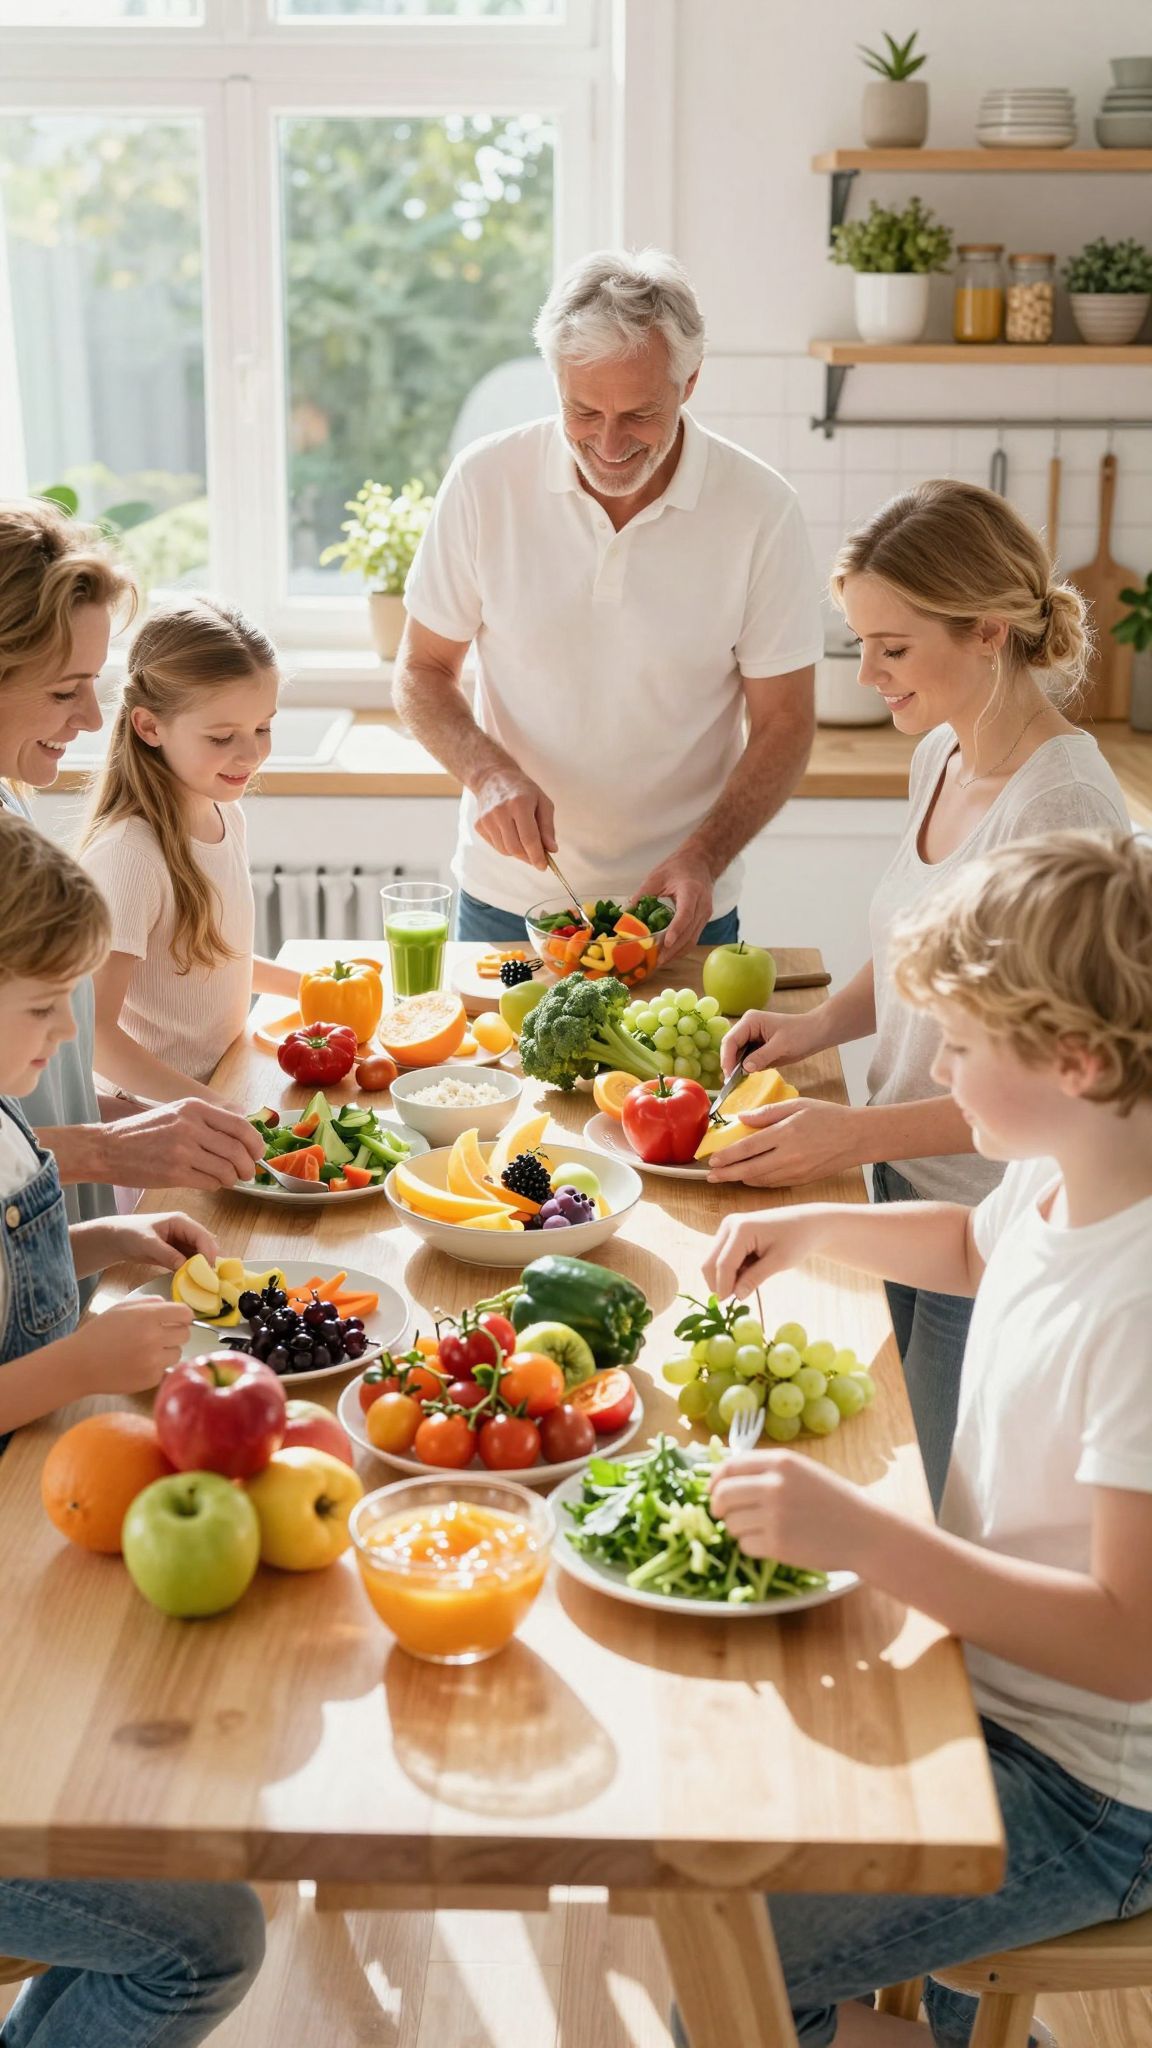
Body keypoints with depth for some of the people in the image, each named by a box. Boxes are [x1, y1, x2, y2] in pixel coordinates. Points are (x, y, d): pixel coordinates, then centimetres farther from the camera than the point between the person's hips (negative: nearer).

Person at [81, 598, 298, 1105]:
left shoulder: (226, 813, 6)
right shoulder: (128, 853, -20)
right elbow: (92, 1031, -23)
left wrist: (308, 985, 17)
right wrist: (208, 1104, -30)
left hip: (226, 1084, 8)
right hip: (156, 1119, -8)